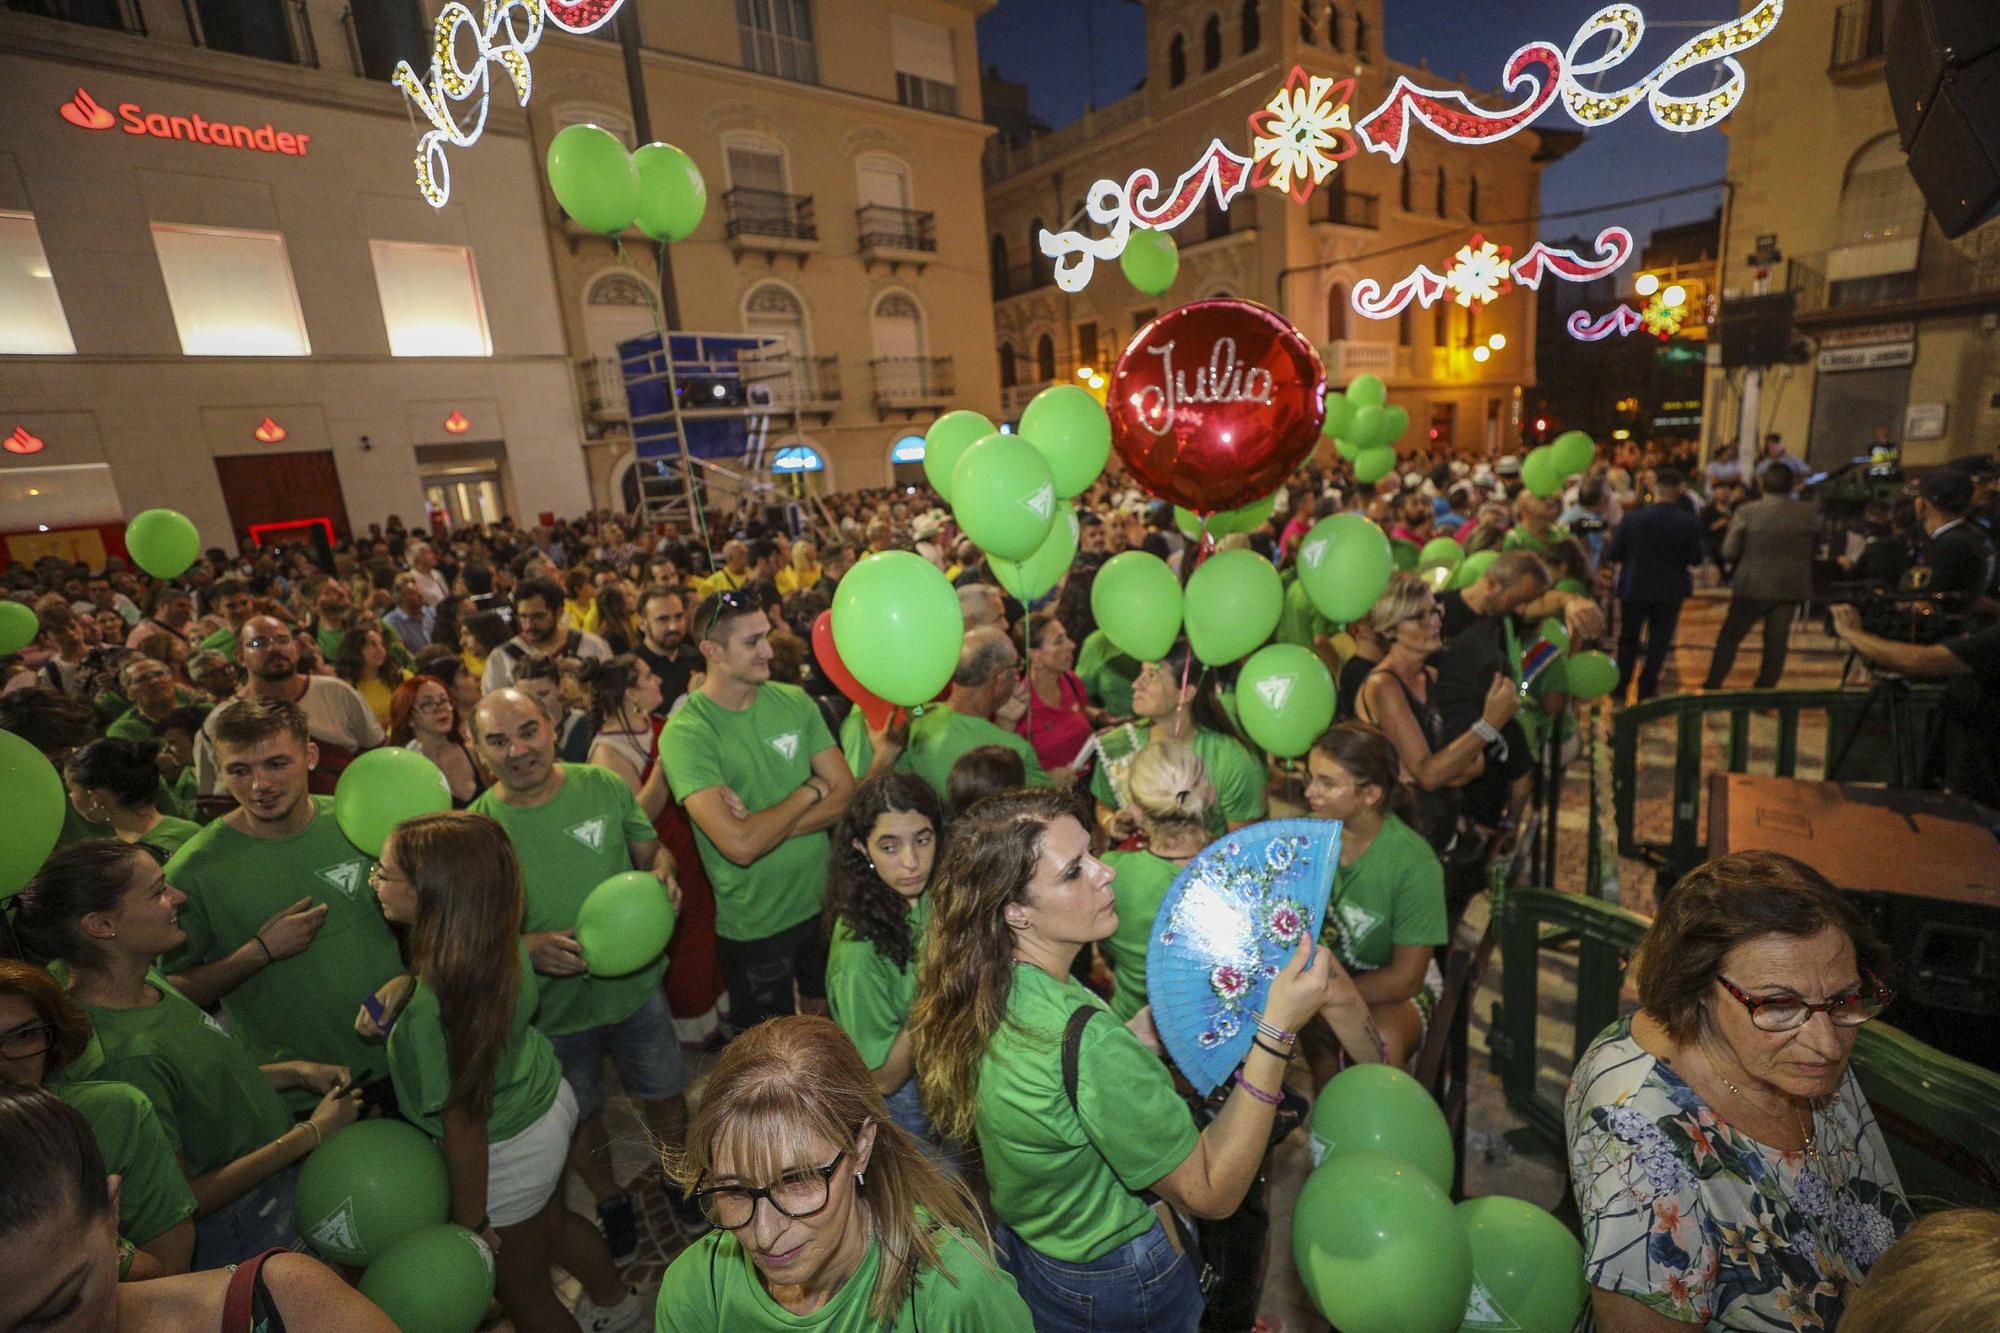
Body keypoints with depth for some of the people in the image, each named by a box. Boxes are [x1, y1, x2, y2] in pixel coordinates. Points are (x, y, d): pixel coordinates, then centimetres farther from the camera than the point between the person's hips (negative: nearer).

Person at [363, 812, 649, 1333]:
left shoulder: (431, 1010, -38)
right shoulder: (498, 938, -18)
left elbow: (463, 1122, -26)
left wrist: (471, 1221, -10)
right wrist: (402, 985, -12)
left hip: (508, 1154, -7)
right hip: (549, 1100, 7)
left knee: (518, 1284, 23)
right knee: (552, 1223, 35)